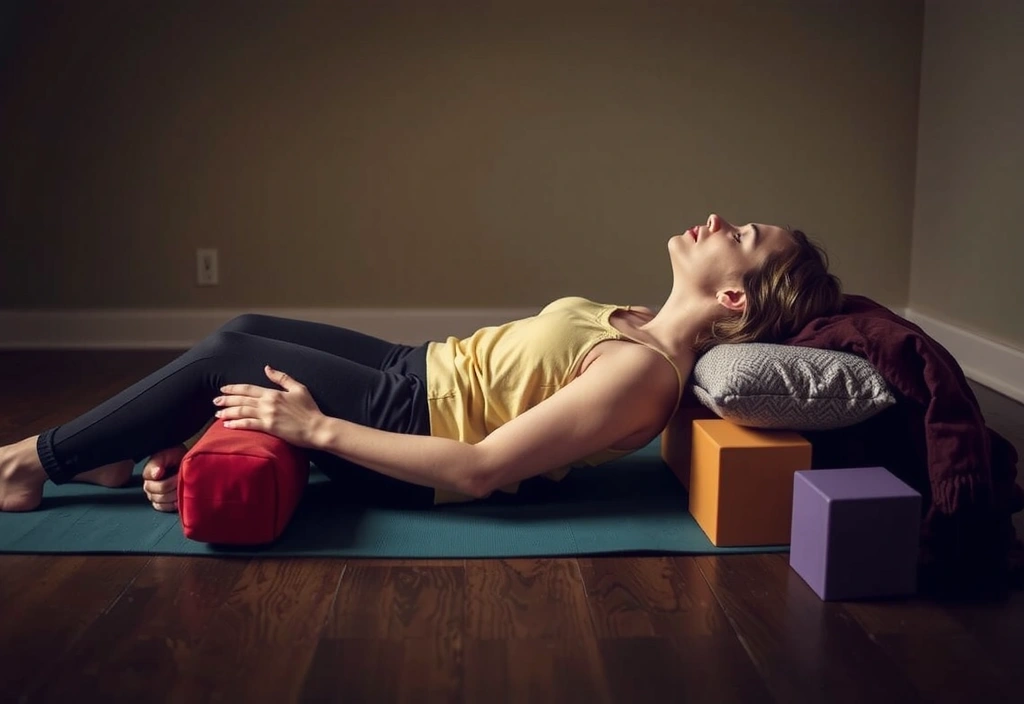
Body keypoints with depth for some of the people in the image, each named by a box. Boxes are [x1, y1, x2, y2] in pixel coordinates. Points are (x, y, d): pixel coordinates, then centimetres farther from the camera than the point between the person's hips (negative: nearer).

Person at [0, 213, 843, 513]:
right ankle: (135, 453, 24)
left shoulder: (644, 372, -27)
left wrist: (316, 429, -23)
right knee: (247, 329, 12)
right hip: (419, 371, 8)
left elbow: (478, 469, -29)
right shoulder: (642, 326, 2)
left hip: (409, 416, -8)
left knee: (222, 359, -7)